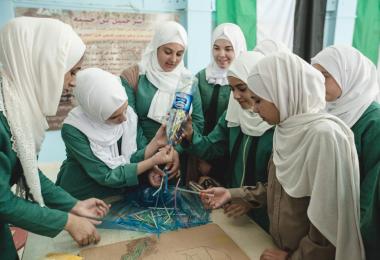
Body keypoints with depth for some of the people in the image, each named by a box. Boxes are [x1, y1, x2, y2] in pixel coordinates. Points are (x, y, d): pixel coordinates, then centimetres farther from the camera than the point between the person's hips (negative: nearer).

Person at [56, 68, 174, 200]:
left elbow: (134, 158, -7)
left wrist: (156, 142, -24)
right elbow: (106, 177, -25)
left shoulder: (129, 113, -12)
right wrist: (153, 161, -28)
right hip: (83, 200, -4)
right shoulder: (73, 130, -25)